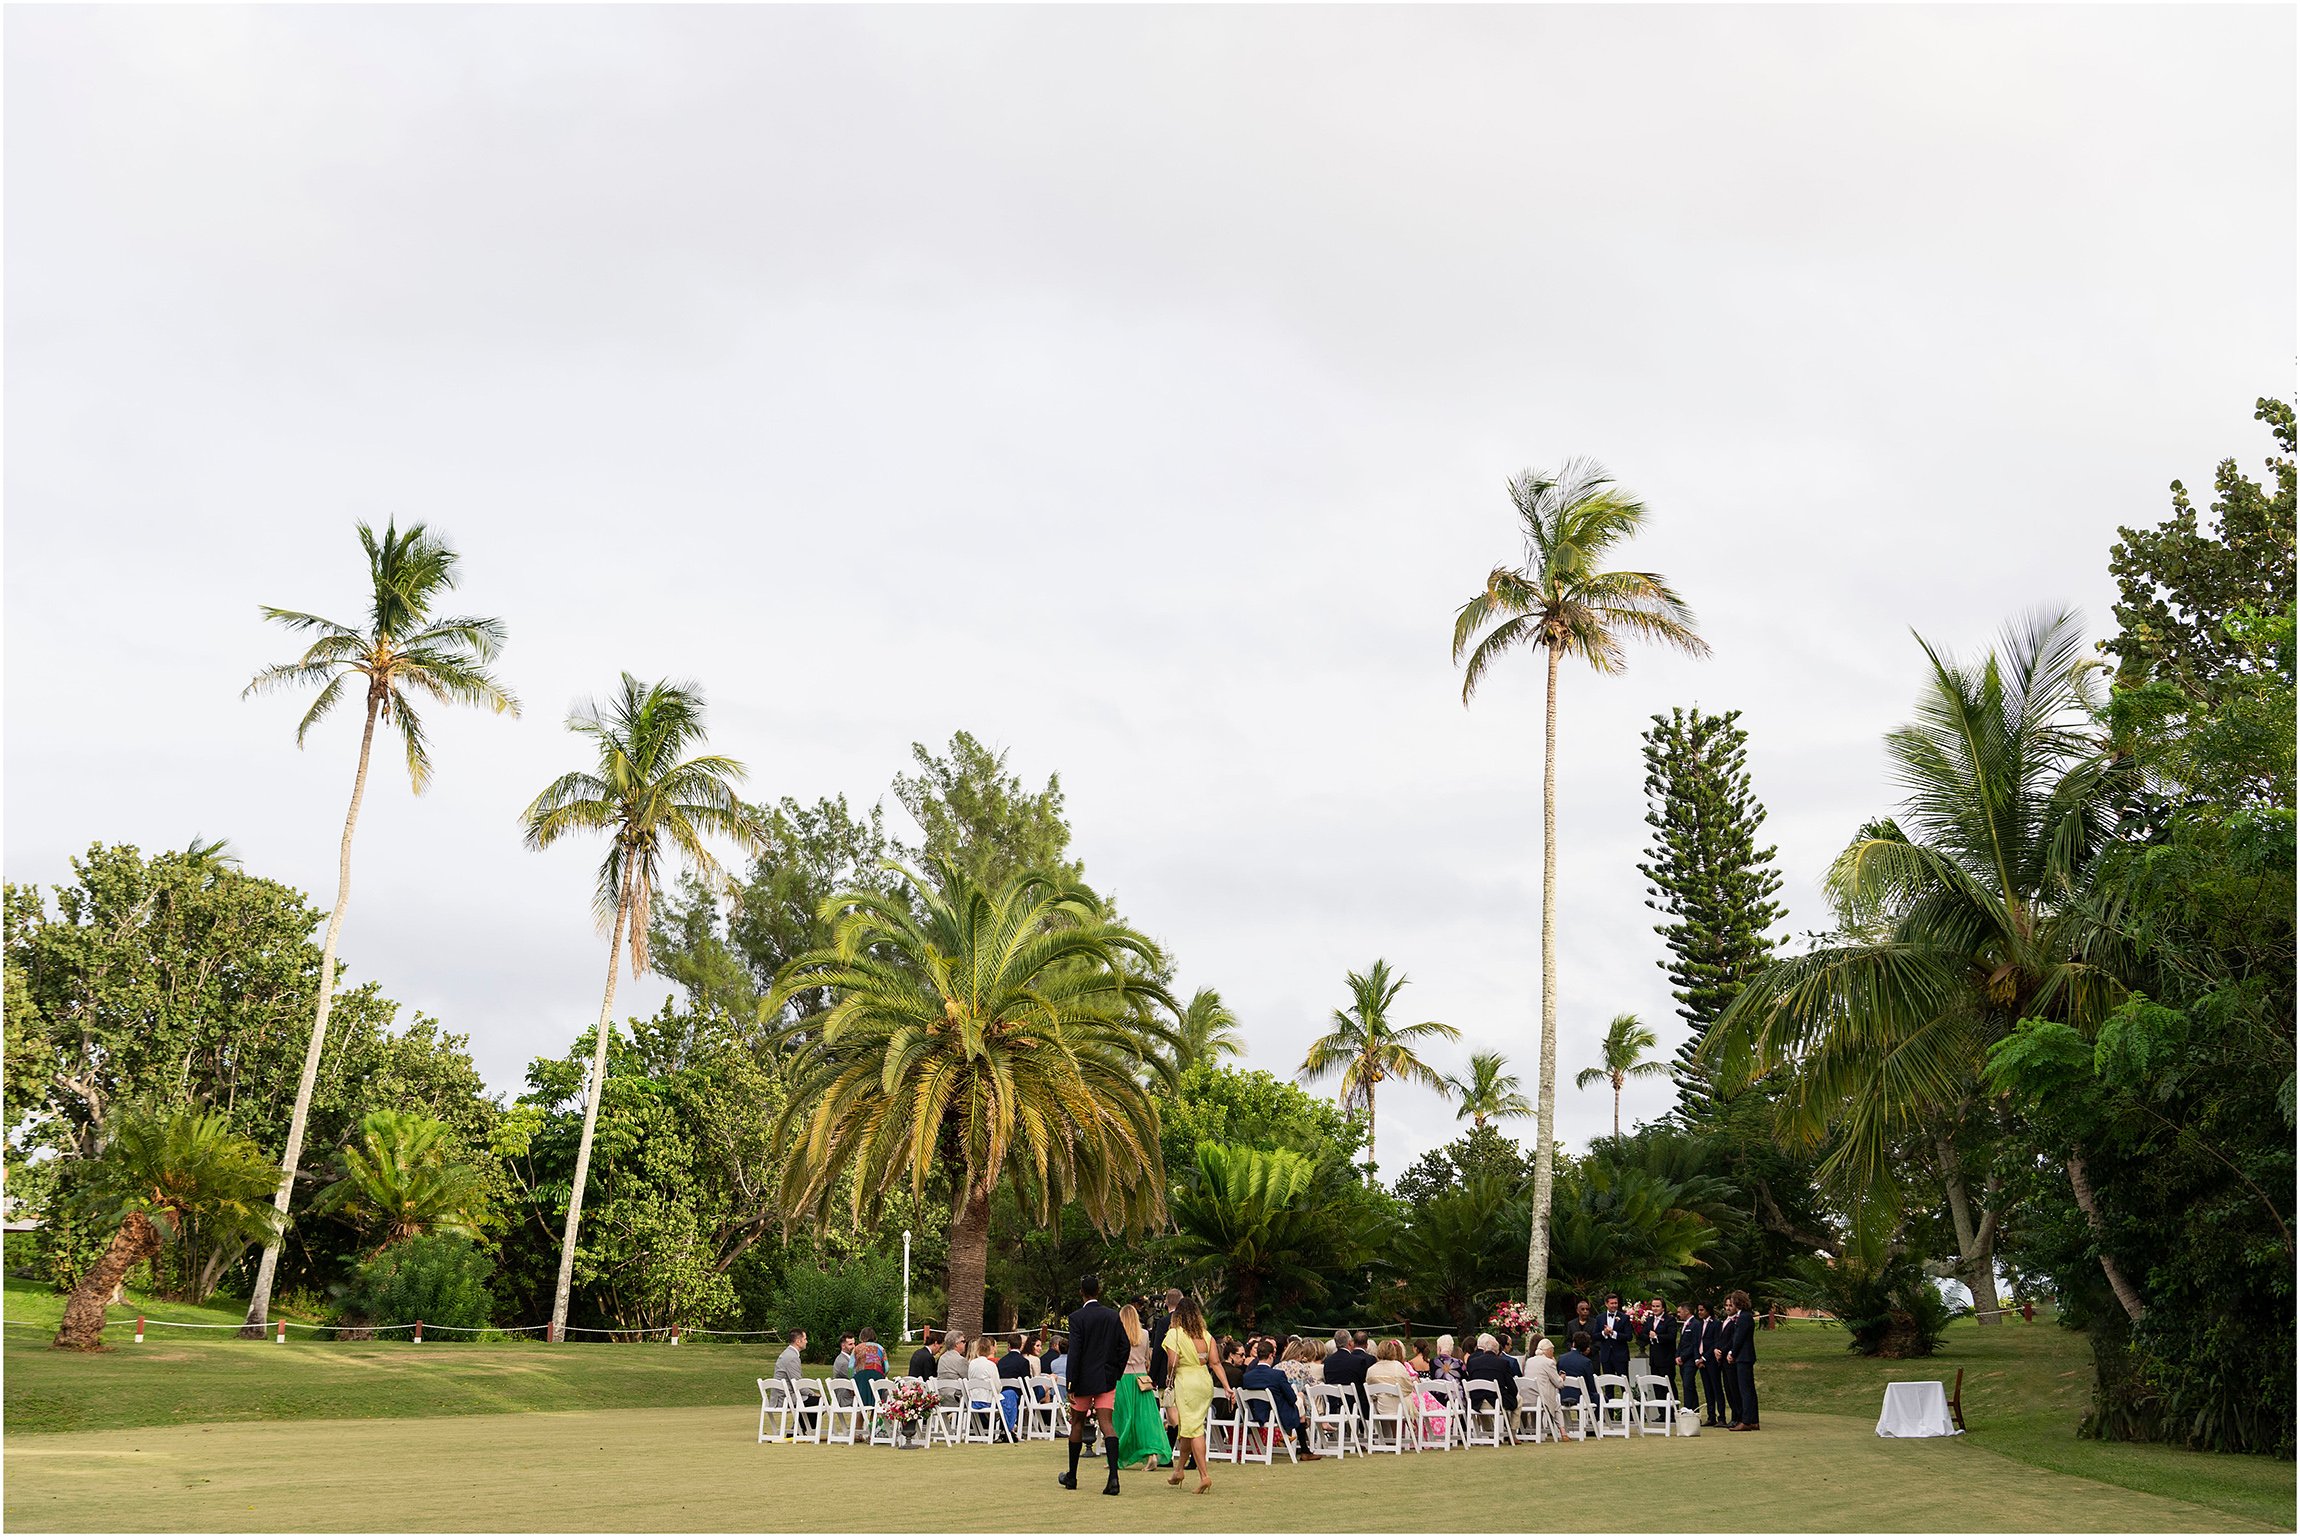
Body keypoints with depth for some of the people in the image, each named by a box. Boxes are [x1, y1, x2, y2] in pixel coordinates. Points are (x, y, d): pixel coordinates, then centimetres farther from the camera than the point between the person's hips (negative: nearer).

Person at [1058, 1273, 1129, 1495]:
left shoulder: (1077, 1318, -11)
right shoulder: (1113, 1316, 2)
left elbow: (1074, 1353, -14)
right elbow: (1123, 1348, 4)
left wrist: (1071, 1384, -11)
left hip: (1085, 1379, -3)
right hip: (1107, 1379, 3)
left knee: (1077, 1424, 13)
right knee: (1106, 1424, -2)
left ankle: (1072, 1476, 25)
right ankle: (1113, 1476, -18)